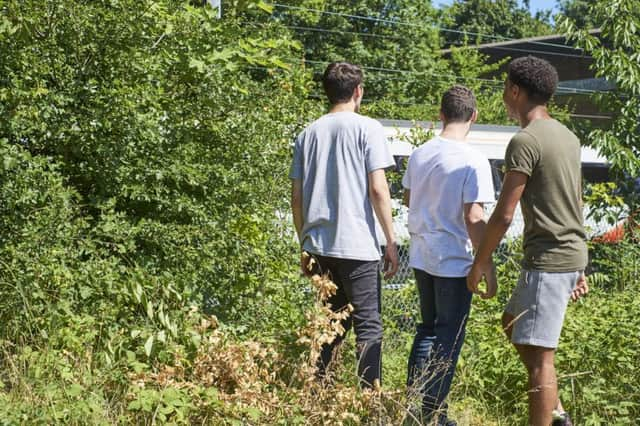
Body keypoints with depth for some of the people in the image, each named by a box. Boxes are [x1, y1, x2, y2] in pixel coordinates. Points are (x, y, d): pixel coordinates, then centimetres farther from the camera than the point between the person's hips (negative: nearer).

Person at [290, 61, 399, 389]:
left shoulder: (308, 133, 11)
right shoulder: (367, 128, -4)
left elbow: (297, 197, 11)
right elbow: (378, 190, -11)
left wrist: (304, 245, 19)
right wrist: (391, 241, -5)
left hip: (318, 243, 6)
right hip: (357, 245, -5)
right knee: (368, 326, 1)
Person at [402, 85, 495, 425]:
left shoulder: (419, 154, 4)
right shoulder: (474, 161, -16)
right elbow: (474, 218, -19)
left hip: (421, 255, 6)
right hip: (454, 260, -6)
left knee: (427, 328, 20)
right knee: (449, 336, 5)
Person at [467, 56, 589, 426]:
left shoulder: (525, 141, -14)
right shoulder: (568, 137, 13)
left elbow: (503, 215, -16)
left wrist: (481, 261, -3)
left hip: (547, 260, -10)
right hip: (570, 257, 10)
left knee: (539, 354, -4)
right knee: (513, 324, 22)